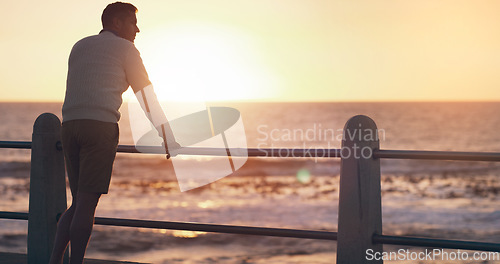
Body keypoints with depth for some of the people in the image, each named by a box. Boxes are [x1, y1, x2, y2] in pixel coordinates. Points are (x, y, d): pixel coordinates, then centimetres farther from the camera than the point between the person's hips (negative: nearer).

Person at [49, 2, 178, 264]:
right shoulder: (125, 49, 7)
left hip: (70, 126, 6)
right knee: (87, 204, -4)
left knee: (80, 203, 13)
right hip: (100, 127, -6)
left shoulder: (79, 47, 25)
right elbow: (147, 98, 7)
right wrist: (169, 139, 13)